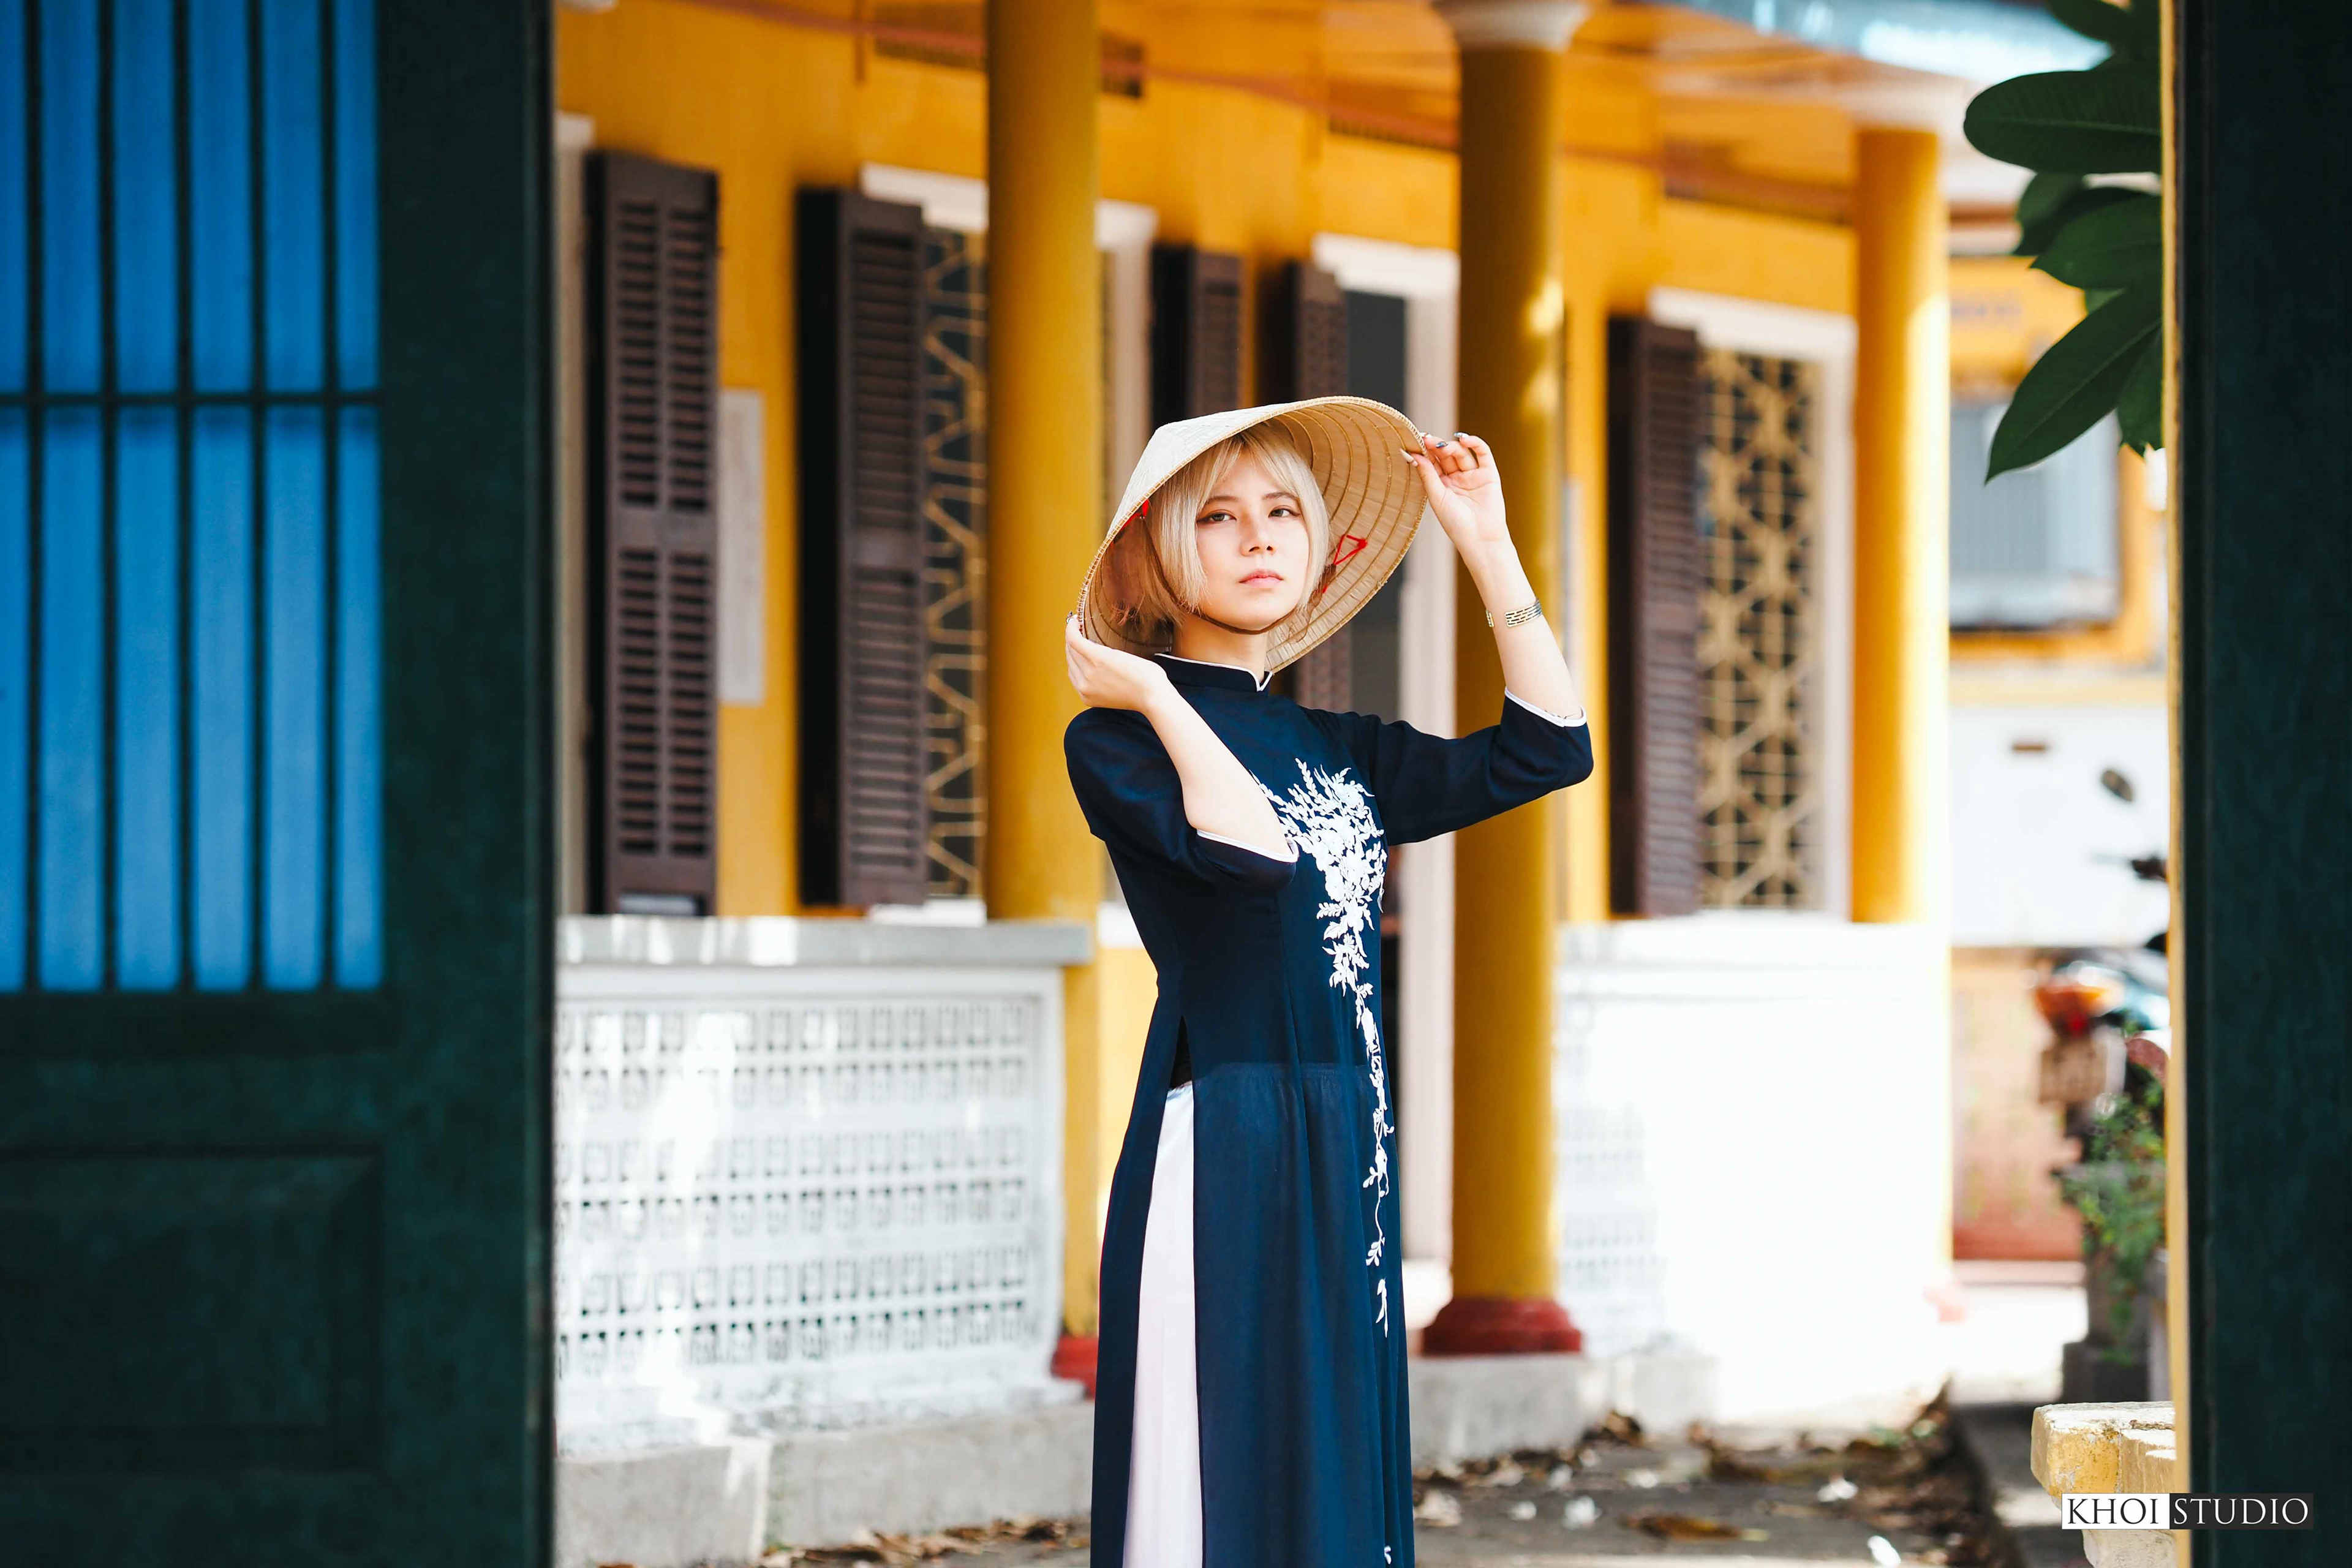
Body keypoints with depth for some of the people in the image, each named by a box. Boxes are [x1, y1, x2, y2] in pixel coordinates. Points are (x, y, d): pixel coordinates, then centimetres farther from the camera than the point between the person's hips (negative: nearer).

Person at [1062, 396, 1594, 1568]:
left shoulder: (1337, 751, 17)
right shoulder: (1117, 737, -3)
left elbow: (1545, 752, 11)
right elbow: (1253, 854, -20)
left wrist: (1488, 548, 12)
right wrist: (1163, 703, -10)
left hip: (1344, 1161, 7)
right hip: (1220, 1153, -7)